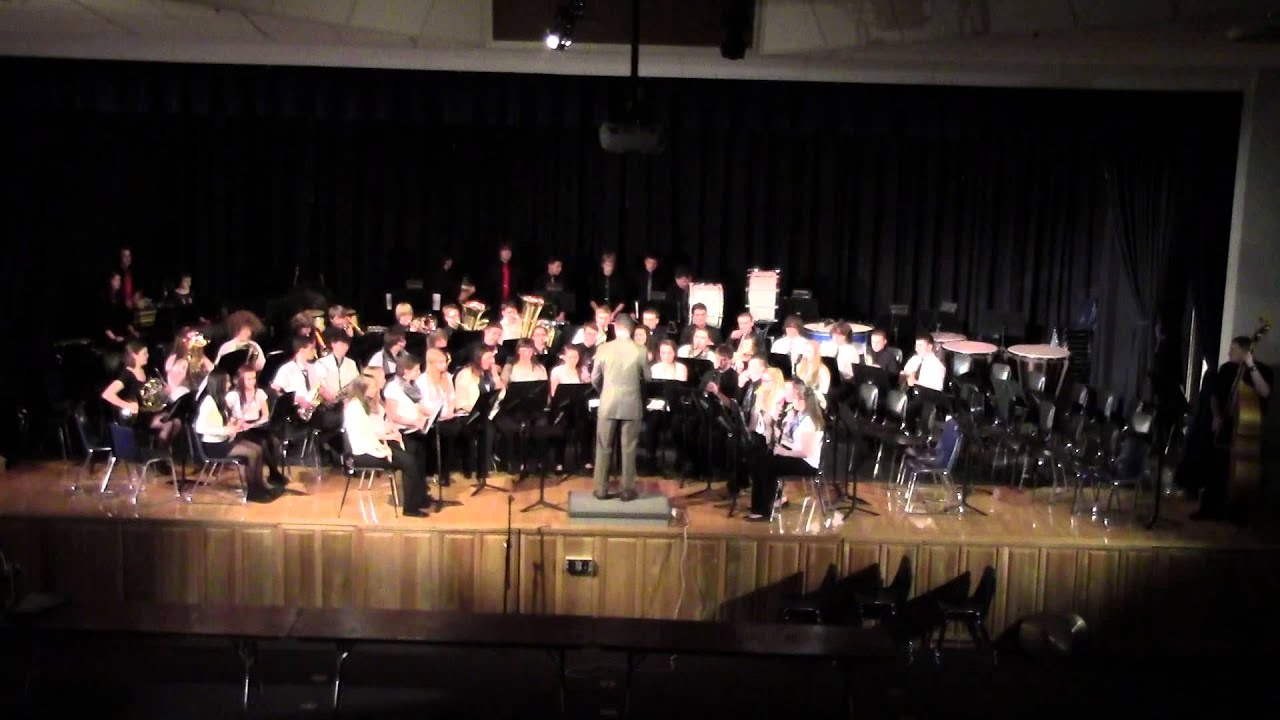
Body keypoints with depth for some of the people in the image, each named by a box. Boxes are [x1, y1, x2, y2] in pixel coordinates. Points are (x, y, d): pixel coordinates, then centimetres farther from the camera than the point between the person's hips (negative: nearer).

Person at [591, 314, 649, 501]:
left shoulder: (603, 348, -6)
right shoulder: (640, 350, -7)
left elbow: (595, 378, 4)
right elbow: (647, 378, 4)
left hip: (608, 404, 0)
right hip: (632, 404, 0)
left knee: (603, 448, 10)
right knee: (629, 449, 7)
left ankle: (601, 489, 13)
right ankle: (627, 490, 11)